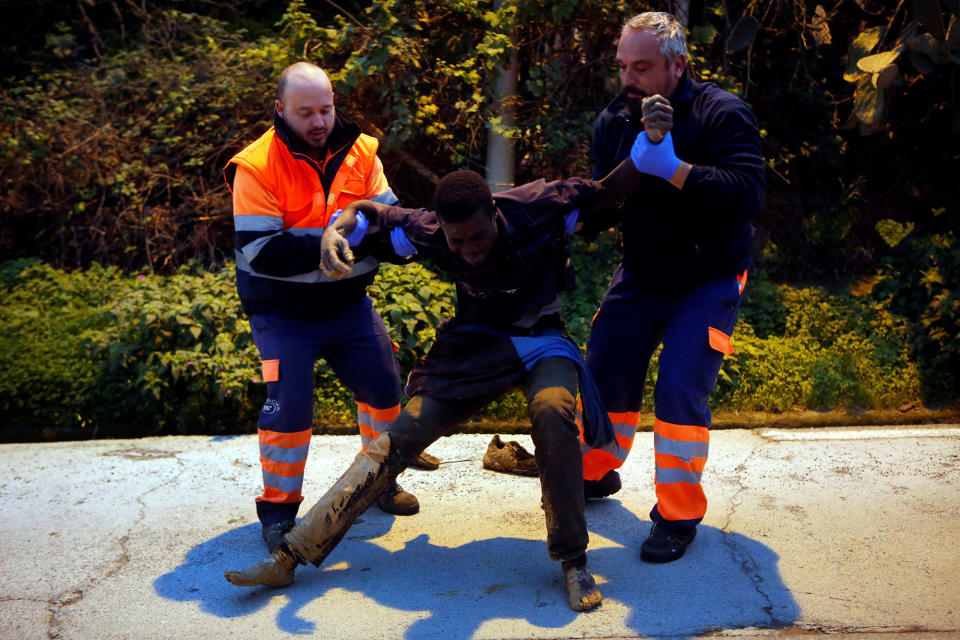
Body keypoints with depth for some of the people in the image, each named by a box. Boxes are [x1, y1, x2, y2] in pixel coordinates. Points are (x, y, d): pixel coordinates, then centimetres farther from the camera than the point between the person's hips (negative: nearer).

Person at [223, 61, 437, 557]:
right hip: (283, 311, -5)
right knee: (288, 405, -12)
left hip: (348, 302, 5)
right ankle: (278, 509, 9)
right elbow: (261, 253, -22)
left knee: (384, 387, 8)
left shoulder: (359, 151, -2)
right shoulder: (257, 167, -16)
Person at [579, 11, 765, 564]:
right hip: (640, 278, 5)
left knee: (680, 387, -16)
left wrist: (673, 169, -37)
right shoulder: (615, 121, -1)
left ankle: (679, 513, 3)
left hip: (709, 279, -5)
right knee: (605, 373, 6)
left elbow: (749, 193, -31)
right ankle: (596, 473, 33)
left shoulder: (722, 114, -18)